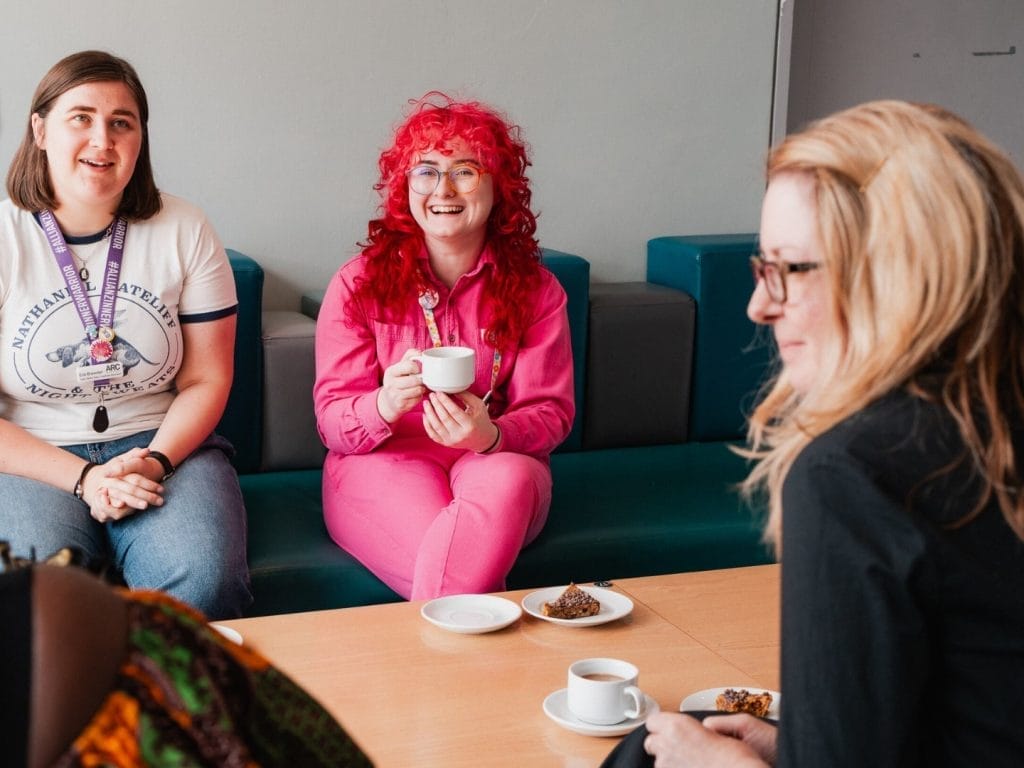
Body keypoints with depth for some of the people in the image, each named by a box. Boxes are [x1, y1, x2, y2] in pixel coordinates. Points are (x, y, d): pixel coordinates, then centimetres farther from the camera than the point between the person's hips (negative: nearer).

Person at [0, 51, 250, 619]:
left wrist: (155, 460, -14)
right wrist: (81, 478, -16)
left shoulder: (184, 232, 4)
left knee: (204, 581, -28)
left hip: (162, 444, 2)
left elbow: (206, 380, 5)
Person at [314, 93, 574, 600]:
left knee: (509, 480, -36)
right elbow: (332, 420, -4)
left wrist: (491, 436, -26)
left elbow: (551, 413, -2)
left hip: (496, 465, 3)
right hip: (381, 464, -2)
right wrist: (384, 406, -30)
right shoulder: (359, 284, 1)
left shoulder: (534, 290, 4)